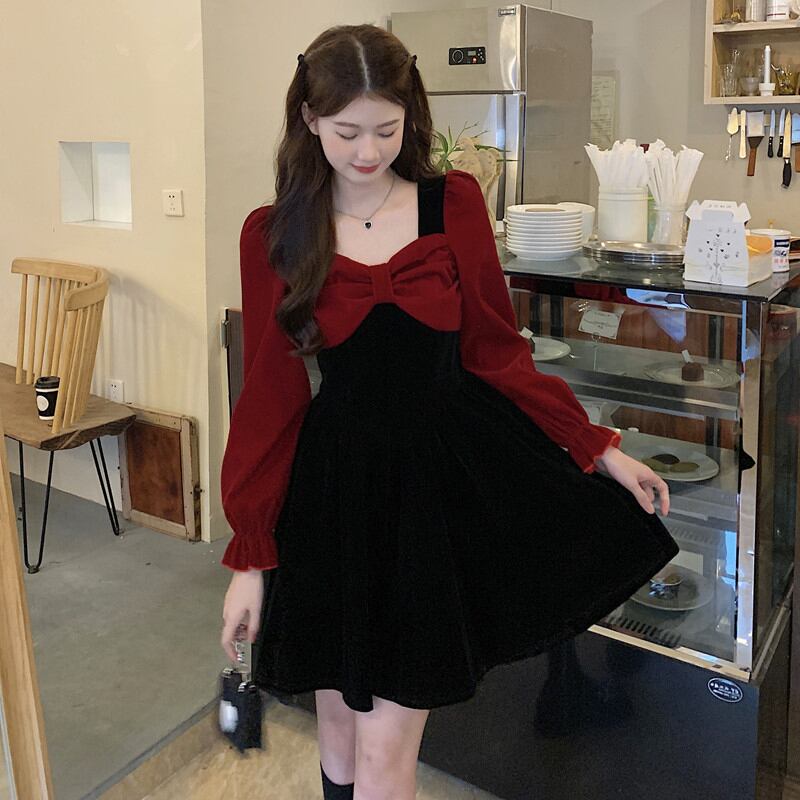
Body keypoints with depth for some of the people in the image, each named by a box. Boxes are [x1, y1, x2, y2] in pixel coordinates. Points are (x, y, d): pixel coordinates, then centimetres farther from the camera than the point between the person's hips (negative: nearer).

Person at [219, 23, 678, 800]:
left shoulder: (454, 203, -2)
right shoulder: (272, 234, -2)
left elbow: (495, 351, 3)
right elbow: (269, 395, -2)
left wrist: (598, 449, 1)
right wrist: (250, 556, -3)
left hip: (450, 480, -1)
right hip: (336, 493, 1)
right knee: (340, 729, 15)